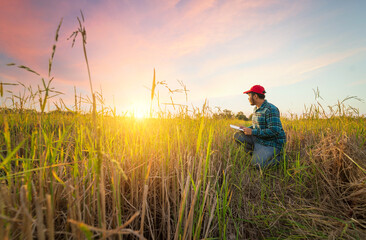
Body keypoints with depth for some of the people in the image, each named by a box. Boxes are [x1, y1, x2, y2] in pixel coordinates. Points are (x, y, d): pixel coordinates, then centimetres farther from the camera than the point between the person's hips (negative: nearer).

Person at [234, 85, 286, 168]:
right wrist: (246, 129, 0)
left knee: (256, 164, -20)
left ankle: (278, 156, 5)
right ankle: (257, 155, 3)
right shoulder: (256, 108, 9)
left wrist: (252, 132, -22)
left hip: (272, 143, -8)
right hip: (259, 139, 8)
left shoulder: (270, 109, -20)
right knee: (237, 136, -9)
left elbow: (274, 131, -27)